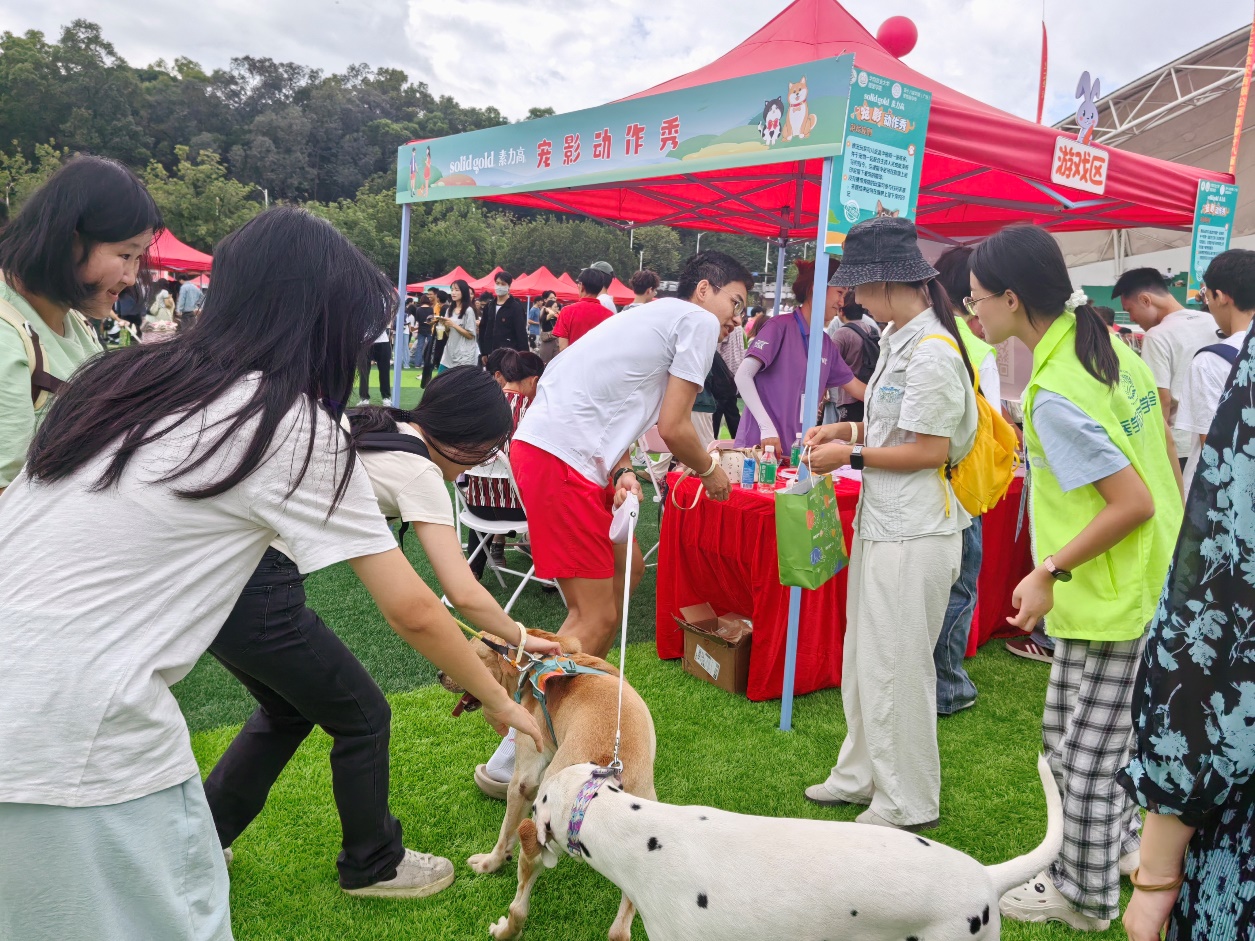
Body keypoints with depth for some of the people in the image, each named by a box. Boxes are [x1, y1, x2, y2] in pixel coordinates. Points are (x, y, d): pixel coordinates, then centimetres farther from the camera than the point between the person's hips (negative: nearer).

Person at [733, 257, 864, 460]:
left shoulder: (826, 342, 12)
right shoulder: (780, 327, -7)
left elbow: (856, 387, 21)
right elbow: (743, 376, -15)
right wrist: (767, 428, -22)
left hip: (796, 448, 7)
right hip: (761, 444, -6)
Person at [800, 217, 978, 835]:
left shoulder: (932, 352, -18)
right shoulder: (898, 339, 11)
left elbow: (931, 450, -19)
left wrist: (851, 456, -12)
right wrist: (849, 429, 8)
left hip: (914, 534, -10)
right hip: (881, 524, 10)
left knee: (894, 668, 2)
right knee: (863, 660, 19)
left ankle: (909, 804, 19)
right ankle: (862, 776, 35)